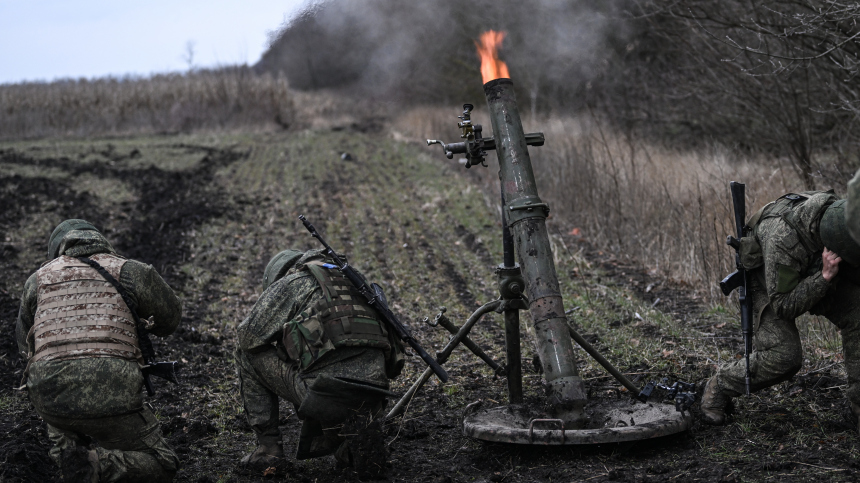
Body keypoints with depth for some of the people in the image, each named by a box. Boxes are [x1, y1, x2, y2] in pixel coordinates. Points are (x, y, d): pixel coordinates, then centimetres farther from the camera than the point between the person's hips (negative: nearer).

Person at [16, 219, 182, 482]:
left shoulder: (38, 278, 18)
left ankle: (69, 454, 9)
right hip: (110, 394, -3)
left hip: (48, 396, 3)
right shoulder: (128, 271, 11)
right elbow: (171, 315, 25)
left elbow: (24, 344, 28)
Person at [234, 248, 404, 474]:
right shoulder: (354, 284, 27)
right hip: (371, 402, 7)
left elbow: (248, 336, 10)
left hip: (327, 394, -6)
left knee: (249, 354, 15)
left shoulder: (289, 282, 9)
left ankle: (267, 446, 13)